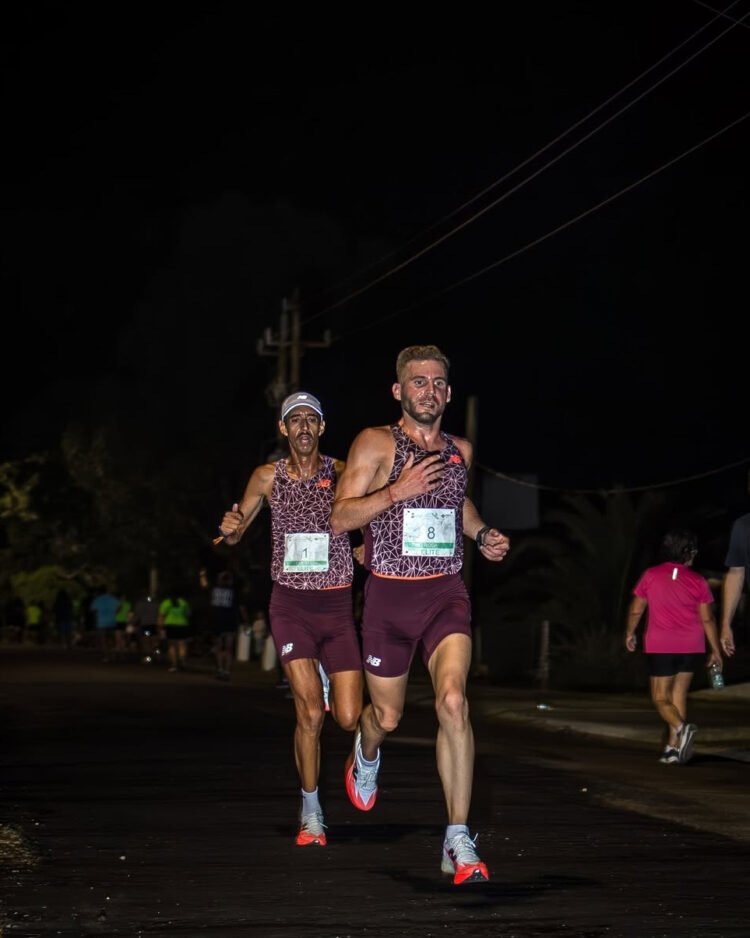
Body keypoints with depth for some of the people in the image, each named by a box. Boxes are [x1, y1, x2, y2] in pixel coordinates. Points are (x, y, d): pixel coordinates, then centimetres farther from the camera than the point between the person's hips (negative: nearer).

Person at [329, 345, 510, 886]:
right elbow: (340, 518, -10)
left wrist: (482, 534, 12)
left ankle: (459, 842, -19)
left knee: (453, 701, -21)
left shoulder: (460, 450, 10)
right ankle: (366, 755, 53)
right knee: (387, 716, 11)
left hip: (446, 593, 2)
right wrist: (396, 491, -22)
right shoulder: (377, 443, -4)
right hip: (390, 594, -1)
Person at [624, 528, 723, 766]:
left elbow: (635, 610, 4)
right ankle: (673, 748, 5)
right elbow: (707, 618, -1)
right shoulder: (698, 581, -2)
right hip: (691, 648, 2)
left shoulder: (650, 575, -3)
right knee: (678, 696, 11)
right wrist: (716, 650, 7)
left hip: (660, 648, -2)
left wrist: (630, 633, 20)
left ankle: (682, 728, -24)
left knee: (661, 698, 4)